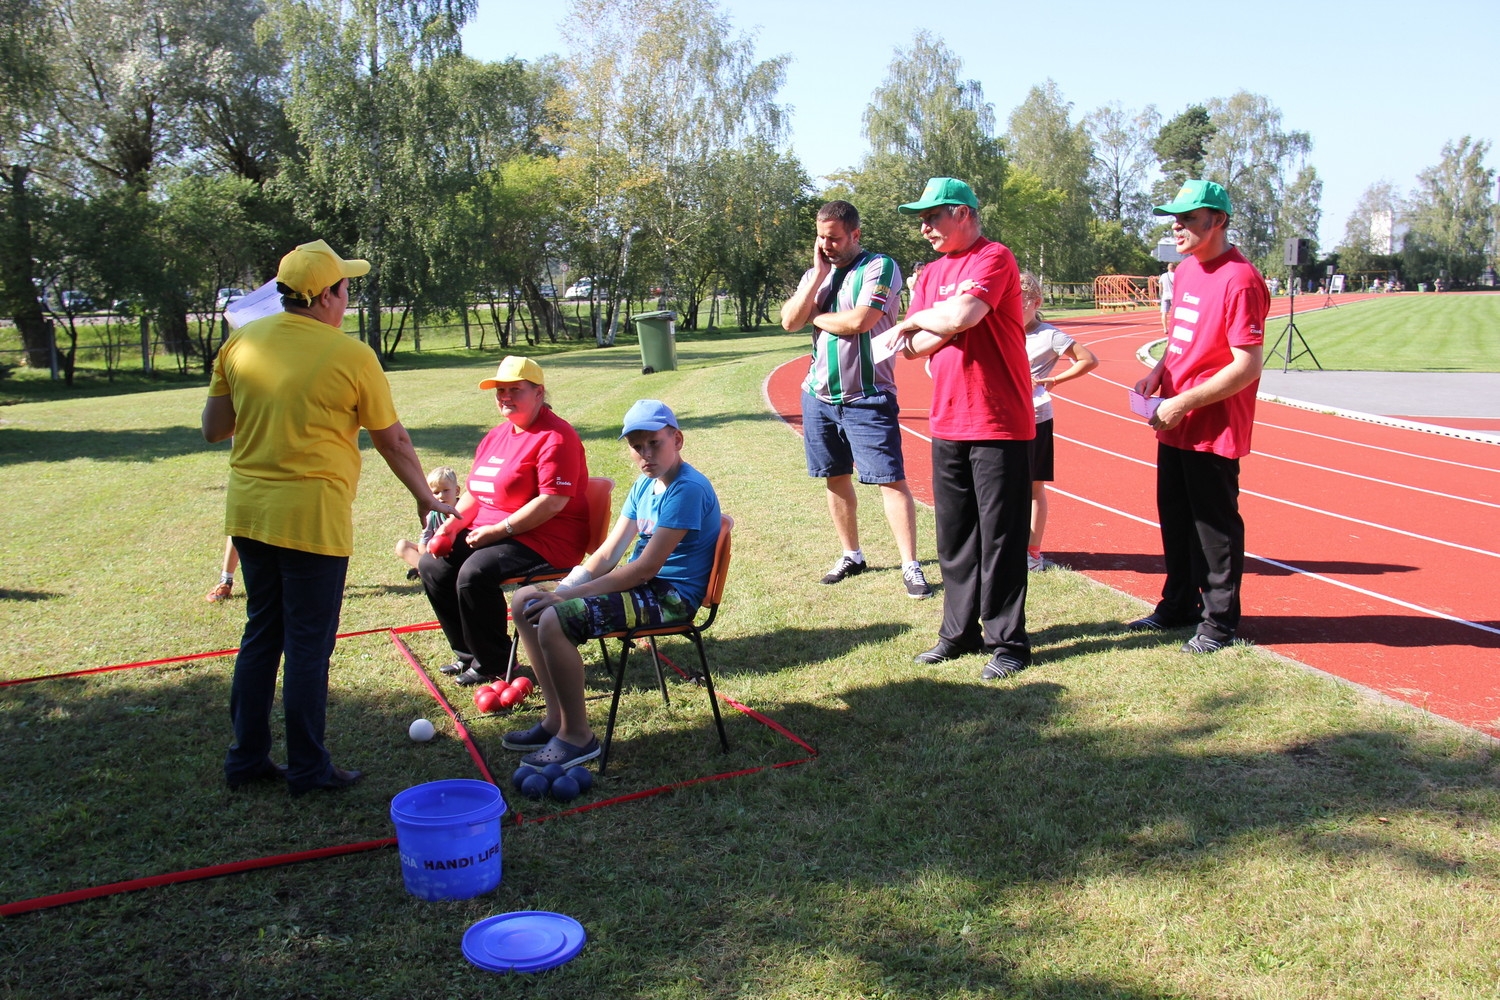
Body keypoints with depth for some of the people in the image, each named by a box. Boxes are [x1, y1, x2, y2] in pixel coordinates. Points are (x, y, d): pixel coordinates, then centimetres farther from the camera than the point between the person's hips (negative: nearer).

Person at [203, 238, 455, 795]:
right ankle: (307, 768, 16)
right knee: (308, 645, 5)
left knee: (261, 634, 18)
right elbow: (393, 441, -1)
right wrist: (426, 498, 12)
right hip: (311, 517, -6)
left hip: (248, 514, 6)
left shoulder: (240, 343, 4)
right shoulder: (351, 356, -10)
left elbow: (213, 429, 9)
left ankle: (246, 758, 26)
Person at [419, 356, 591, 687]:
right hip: (489, 533, 10)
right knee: (431, 565, 1)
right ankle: (468, 652, 14)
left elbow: (553, 500, -24)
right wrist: (452, 525, 3)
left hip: (545, 540, -10)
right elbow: (475, 492, 20)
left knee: (475, 573, -29)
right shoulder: (497, 435, 16)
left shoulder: (556, 437, -14)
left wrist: (500, 530, -23)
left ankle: (492, 663, -9)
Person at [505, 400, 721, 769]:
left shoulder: (687, 489, -19)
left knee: (553, 621, -25)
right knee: (526, 600, 7)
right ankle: (557, 719, 10)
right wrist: (563, 588, -11)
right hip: (641, 584, 10)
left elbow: (647, 567, -23)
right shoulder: (645, 486, 10)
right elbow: (609, 552, 7)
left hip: (670, 596, -10)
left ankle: (577, 737, -9)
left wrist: (568, 596, -20)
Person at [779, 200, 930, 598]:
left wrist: (815, 316, -4)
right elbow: (789, 322, 0)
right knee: (835, 478, 13)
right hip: (819, 394, 7)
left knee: (891, 479, -7)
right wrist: (818, 274, -6)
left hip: (867, 397, -6)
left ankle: (911, 566, -2)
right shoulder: (815, 274, 13)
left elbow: (859, 321, -20)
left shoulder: (880, 267, -7)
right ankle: (851, 555, 26)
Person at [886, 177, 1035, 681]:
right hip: (947, 423, 7)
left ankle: (1007, 642, 9)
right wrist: (948, 325, -11)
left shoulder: (994, 259, -9)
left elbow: (959, 317, -24)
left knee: (1000, 538, -1)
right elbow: (911, 347, 7)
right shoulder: (931, 273, 15)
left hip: (999, 423, -7)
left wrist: (916, 320, -5)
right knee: (954, 537, 12)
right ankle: (959, 631, 24)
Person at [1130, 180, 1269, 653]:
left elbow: (1247, 366, -21)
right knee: (1175, 518, 18)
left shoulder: (1239, 280, -18)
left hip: (1215, 429, -9)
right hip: (1174, 423, 9)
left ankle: (1220, 621, 17)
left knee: (1215, 524, 3)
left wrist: (1183, 403, -20)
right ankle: (1178, 604, 34)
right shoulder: (1186, 269, 10)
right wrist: (1158, 371, 5)